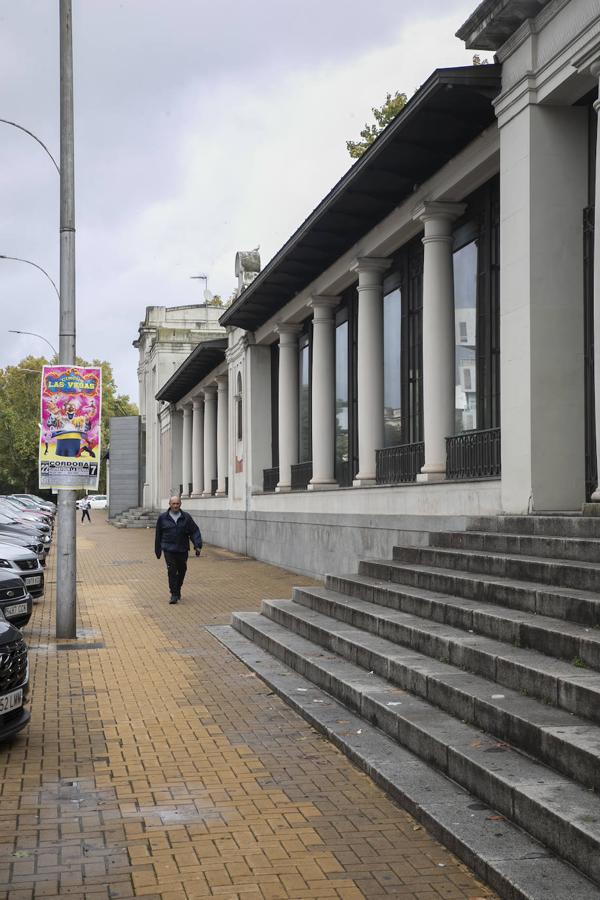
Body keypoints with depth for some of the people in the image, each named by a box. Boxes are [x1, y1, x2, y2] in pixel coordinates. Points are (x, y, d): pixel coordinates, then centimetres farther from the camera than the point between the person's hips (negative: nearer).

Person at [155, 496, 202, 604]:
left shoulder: (186, 517, 2)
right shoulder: (163, 518, 2)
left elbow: (195, 531, 1)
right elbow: (158, 535, 9)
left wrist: (198, 545, -12)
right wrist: (158, 550, 12)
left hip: (182, 550, 2)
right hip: (169, 549, -2)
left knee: (182, 571, 12)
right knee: (172, 571, -11)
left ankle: (178, 590, 34)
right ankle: (174, 595, -5)